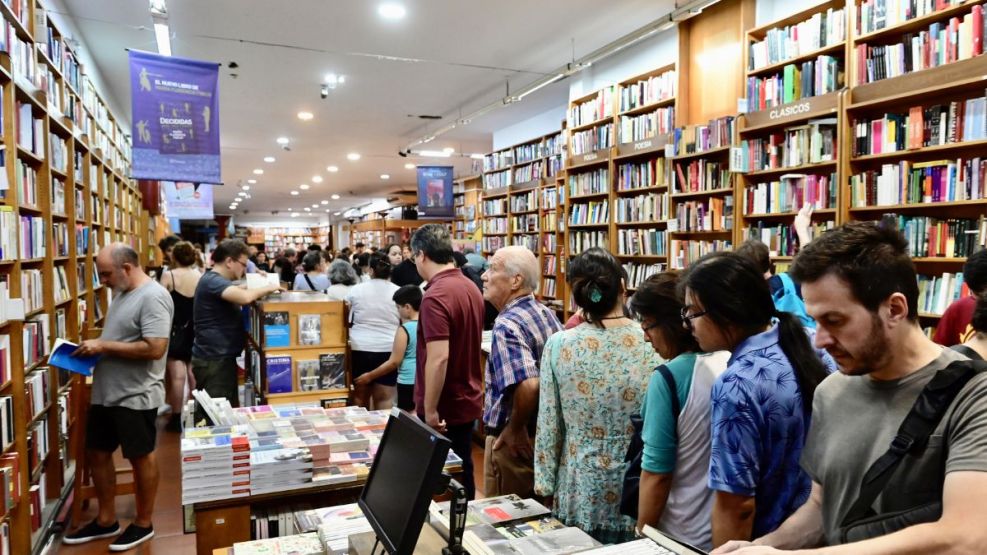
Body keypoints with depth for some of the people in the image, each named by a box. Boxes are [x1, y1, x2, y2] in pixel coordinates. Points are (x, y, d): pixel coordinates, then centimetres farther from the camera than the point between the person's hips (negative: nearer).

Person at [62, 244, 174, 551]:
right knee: (97, 453, 17)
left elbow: (154, 348, -27)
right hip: (105, 393, 10)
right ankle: (106, 520, 32)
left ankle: (143, 523, 22)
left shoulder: (152, 297, -20)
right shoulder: (123, 293, 11)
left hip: (136, 396, -10)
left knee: (141, 458, 6)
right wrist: (95, 346, 2)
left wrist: (104, 346, -21)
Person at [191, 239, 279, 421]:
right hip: (214, 360, -11)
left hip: (220, 357, 11)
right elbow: (244, 297, -34)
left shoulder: (216, 280, 14)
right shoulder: (213, 281, -19)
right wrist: (268, 288, -17)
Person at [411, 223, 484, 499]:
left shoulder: (435, 296, -22)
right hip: (467, 401, 8)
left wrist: (430, 410, -20)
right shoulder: (471, 288, 7)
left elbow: (438, 358, -28)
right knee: (462, 473, 19)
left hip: (444, 408, -8)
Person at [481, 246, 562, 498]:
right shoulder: (548, 314, 4)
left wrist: (516, 429, -20)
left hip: (515, 442, -8)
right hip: (545, 434, 8)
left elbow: (528, 386, -35)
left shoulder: (507, 325, -23)